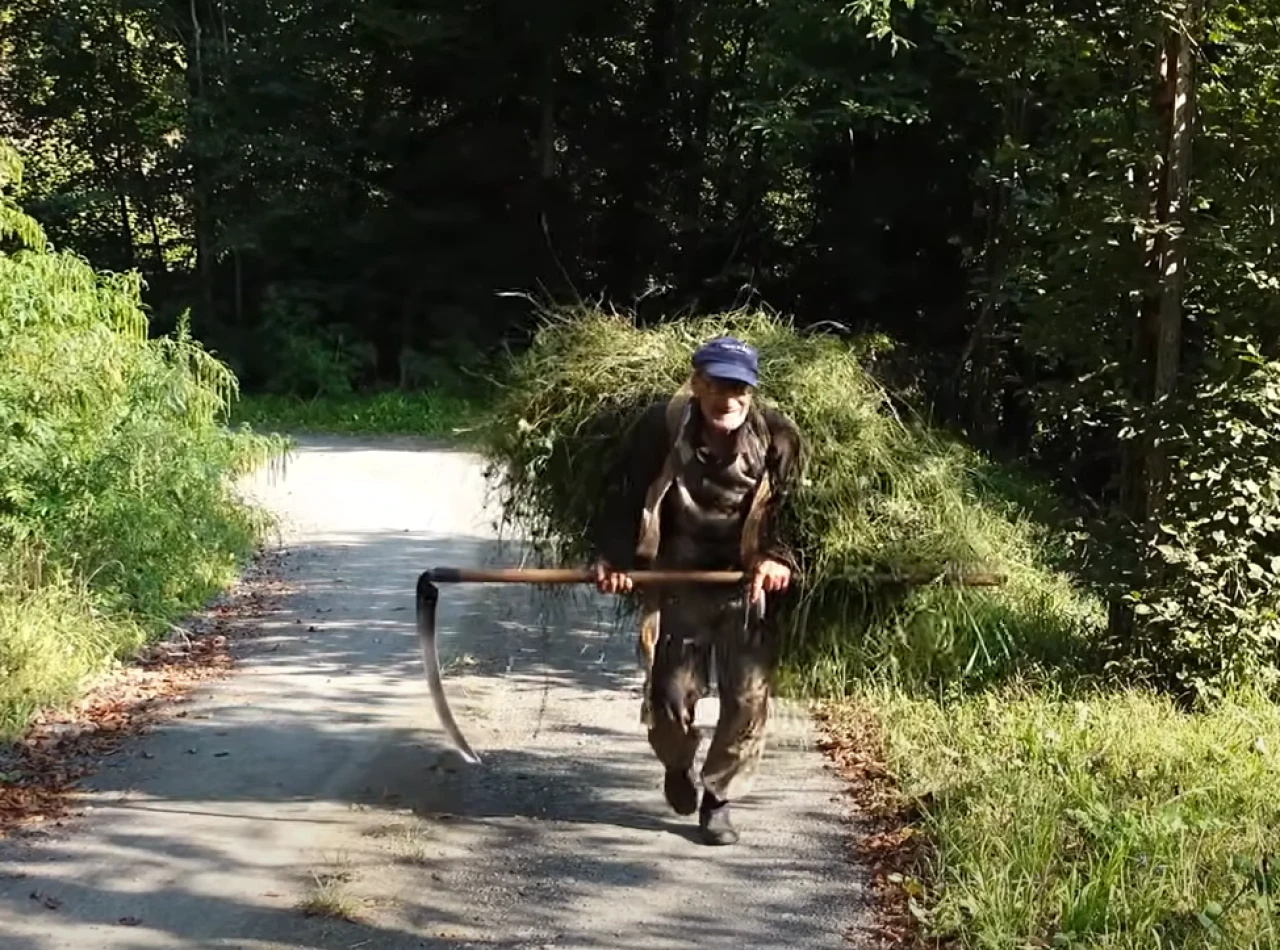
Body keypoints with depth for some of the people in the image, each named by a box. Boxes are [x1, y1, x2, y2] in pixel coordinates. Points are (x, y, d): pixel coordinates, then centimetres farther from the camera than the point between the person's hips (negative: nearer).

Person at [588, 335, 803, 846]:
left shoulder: (776, 439, -11)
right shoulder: (661, 427, -14)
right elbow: (624, 494, -6)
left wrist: (777, 557, -14)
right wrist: (612, 557, -14)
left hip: (746, 585, 1)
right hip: (677, 581, -1)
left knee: (748, 698, -4)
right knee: (670, 696, 0)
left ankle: (718, 800, 15)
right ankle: (678, 766, 35)